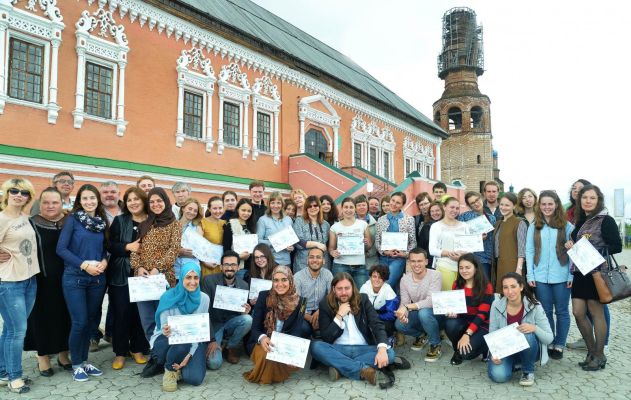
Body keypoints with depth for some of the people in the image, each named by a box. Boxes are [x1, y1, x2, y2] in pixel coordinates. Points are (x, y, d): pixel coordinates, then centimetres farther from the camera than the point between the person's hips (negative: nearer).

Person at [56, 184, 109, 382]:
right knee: (79, 322, -3)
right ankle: (76, 365, 16)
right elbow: (61, 248, -11)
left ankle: (84, 361, 26)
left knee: (91, 321, 11)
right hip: (74, 278, -4)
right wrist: (84, 265, -18)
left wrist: (104, 262, -6)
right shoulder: (72, 219, -5)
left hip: (97, 278, 5)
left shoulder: (102, 222, 8)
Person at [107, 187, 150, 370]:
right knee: (121, 313, 4)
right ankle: (120, 352, 19)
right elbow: (110, 245, -5)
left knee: (140, 312, 6)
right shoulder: (119, 221, 1)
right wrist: (128, 247, -20)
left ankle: (138, 349, 24)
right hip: (121, 274, 0)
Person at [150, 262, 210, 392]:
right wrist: (166, 332, -39)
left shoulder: (204, 299, -11)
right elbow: (164, 329, -14)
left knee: (195, 378, -22)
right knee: (182, 341, -37)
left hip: (192, 342, 2)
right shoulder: (168, 297, -17)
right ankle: (170, 369, -5)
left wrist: (189, 354, -19)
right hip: (168, 339, -1)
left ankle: (175, 366, 11)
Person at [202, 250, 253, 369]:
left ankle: (230, 348, -1)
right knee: (214, 363, -23)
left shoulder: (244, 285, -5)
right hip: (213, 325, -3)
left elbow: (242, 312, 5)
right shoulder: (209, 281, -14)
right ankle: (214, 346, 14)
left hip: (231, 324, 3)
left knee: (247, 319, -29)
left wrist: (245, 312, -22)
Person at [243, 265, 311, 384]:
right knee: (267, 356, -33)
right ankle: (265, 376, 3)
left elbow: (298, 330, -9)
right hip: (263, 342, -2)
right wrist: (262, 338, -32)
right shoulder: (264, 296, -7)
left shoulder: (299, 301, -5)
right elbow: (255, 327, -8)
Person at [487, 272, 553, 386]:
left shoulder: (534, 306, -16)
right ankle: (511, 363, 12)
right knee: (498, 376, -26)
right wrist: (494, 354, -23)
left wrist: (534, 328, -34)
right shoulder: (497, 305, -12)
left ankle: (528, 372, -6)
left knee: (527, 336, -35)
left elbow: (549, 338, -14)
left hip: (528, 350, -1)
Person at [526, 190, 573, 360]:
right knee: (545, 312, 10)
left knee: (561, 312, 9)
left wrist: (572, 275, -8)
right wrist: (530, 275, -2)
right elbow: (529, 252, 3)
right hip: (540, 277, 2)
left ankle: (559, 345, 20)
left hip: (561, 276, -1)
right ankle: (549, 344, 21)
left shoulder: (567, 226, 0)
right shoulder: (534, 227, 5)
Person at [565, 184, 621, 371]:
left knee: (596, 313, 2)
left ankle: (599, 356, 17)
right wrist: (570, 245, 2)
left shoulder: (606, 221, -6)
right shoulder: (581, 221, 13)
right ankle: (591, 352, 23)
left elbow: (616, 246, -11)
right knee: (578, 313, 6)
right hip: (580, 272, 7)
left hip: (596, 273, -6)